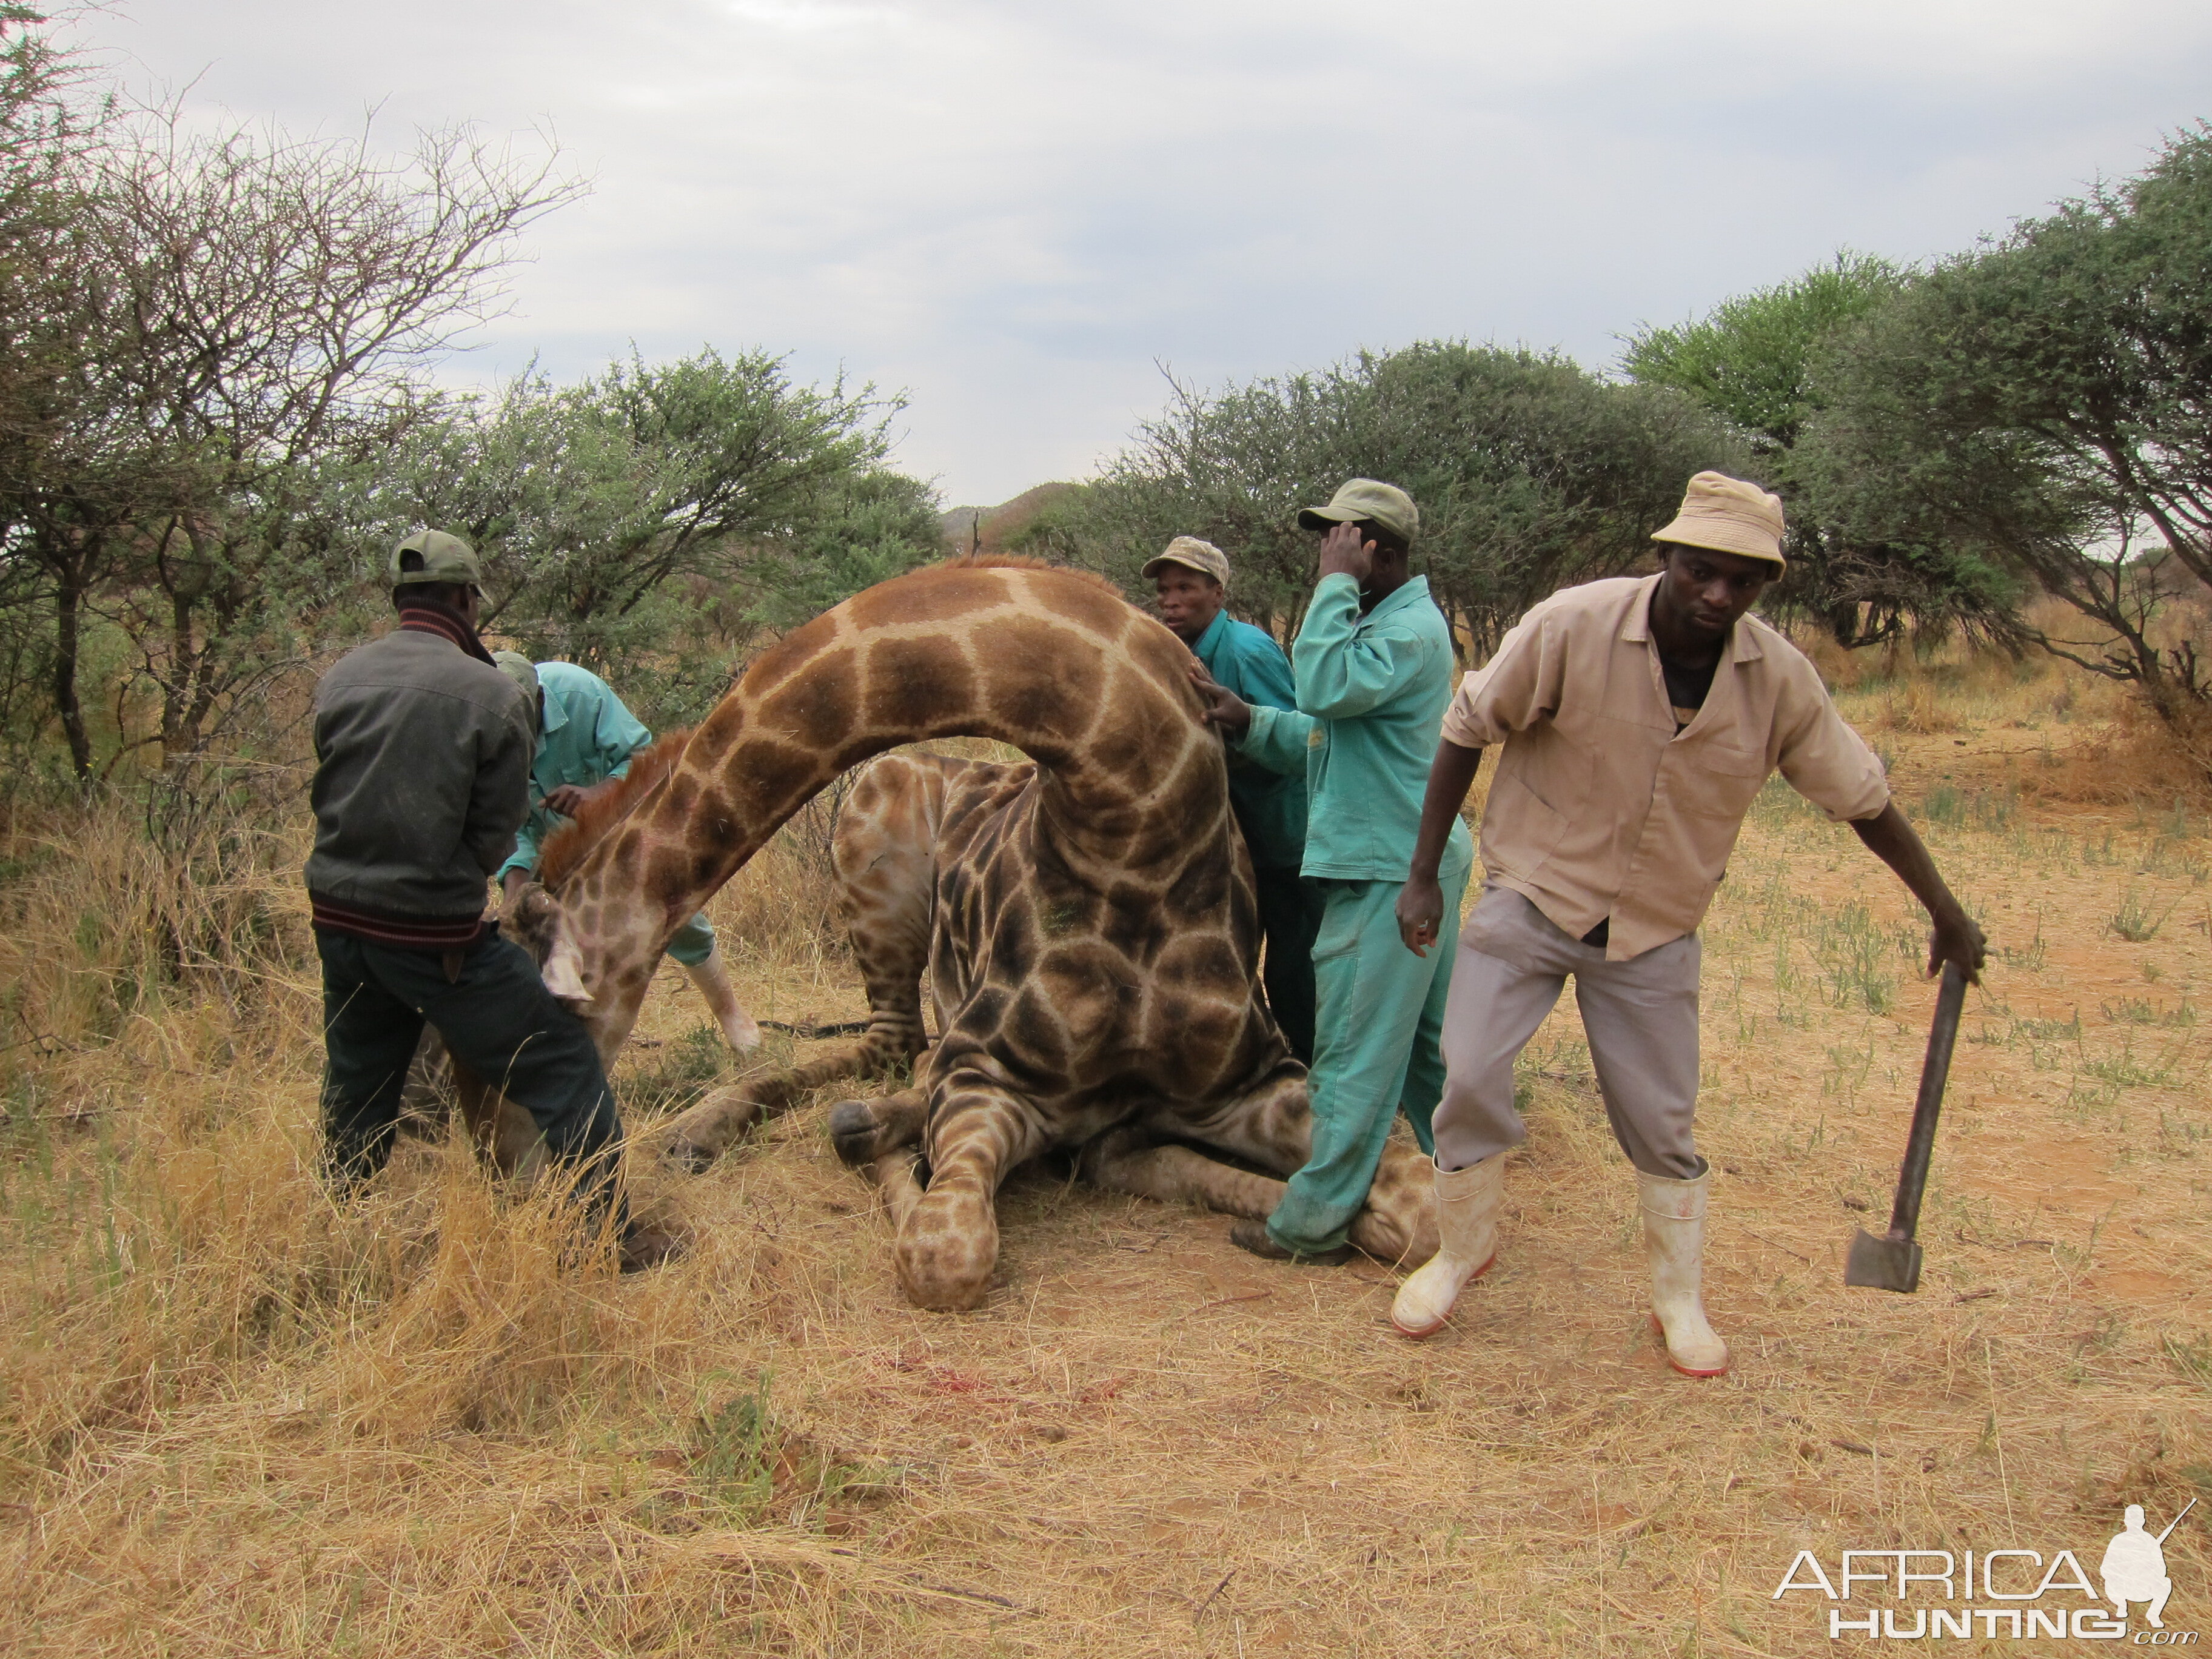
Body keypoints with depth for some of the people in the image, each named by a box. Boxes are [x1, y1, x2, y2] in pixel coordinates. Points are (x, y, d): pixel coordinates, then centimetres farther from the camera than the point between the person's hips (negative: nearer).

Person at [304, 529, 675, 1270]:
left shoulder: (340, 678, 0)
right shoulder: (493, 696, -13)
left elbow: (330, 794, 8)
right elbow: (494, 838, -7)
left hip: (338, 918, 6)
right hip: (435, 934, -6)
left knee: (354, 1091, 24)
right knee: (563, 1066, 6)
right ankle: (606, 1231, 8)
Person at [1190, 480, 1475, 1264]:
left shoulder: (1413, 628, -15)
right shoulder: (1378, 621, 17)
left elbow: (1326, 687, -31)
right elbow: (1317, 739, 17)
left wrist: (1337, 583, -20)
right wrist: (1247, 721, 0)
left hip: (1387, 871, -11)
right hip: (1409, 862, 11)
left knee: (1355, 1052, -3)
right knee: (1425, 1044, 18)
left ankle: (1312, 1224, 4)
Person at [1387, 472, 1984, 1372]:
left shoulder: (1780, 677, -10)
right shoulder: (1573, 626, -19)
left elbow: (1864, 799, 3)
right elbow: (1468, 731, -9)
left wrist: (1949, 917, 10)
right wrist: (1424, 875, -8)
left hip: (1656, 929, 2)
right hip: (1531, 895, -2)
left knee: (1662, 1122, 8)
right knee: (1471, 1078, -8)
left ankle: (1680, 1299, 30)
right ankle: (1462, 1252, 19)